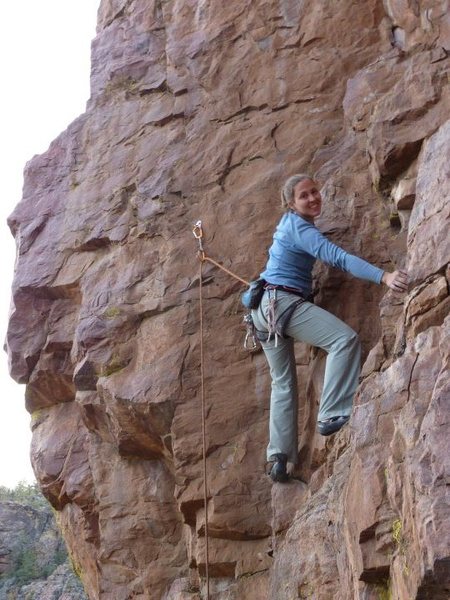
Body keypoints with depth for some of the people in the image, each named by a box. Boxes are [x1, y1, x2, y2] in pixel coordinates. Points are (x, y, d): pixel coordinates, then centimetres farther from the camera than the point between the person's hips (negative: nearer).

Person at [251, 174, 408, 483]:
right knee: (345, 338, -23)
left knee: (283, 382, 12)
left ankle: (279, 458, 9)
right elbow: (337, 256, -28)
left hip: (266, 308, 11)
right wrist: (384, 276, -38)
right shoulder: (299, 227, -13)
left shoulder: (291, 223, 17)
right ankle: (333, 416, -28)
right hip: (283, 302, -11)